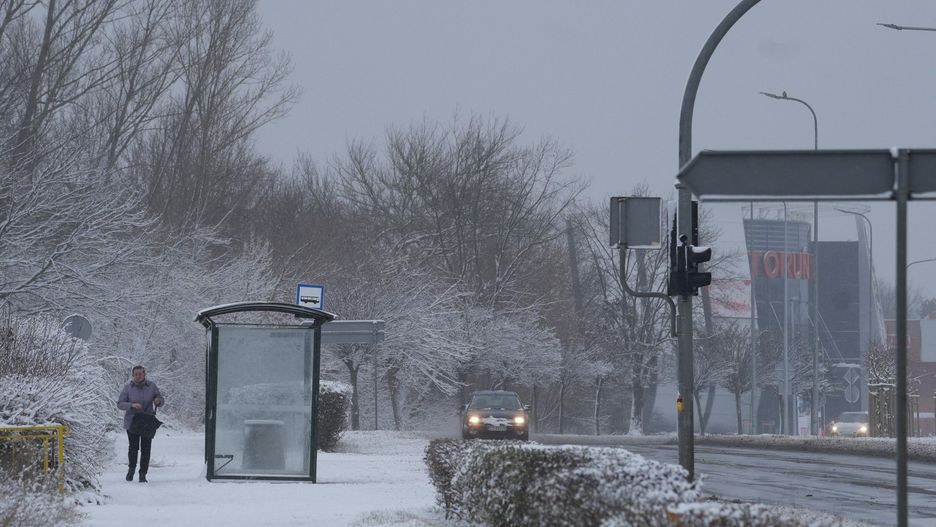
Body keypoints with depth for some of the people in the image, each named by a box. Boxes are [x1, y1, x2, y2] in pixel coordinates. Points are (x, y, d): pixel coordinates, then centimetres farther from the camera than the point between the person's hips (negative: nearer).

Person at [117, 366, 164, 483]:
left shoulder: (151, 386, 1)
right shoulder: (128, 387, -4)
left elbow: (161, 401, 8)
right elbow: (120, 404, -6)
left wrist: (158, 401, -16)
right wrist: (132, 405, -24)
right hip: (132, 423, -1)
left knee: (146, 449, -1)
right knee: (133, 447, -3)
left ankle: (143, 474, 8)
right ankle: (131, 467, 24)